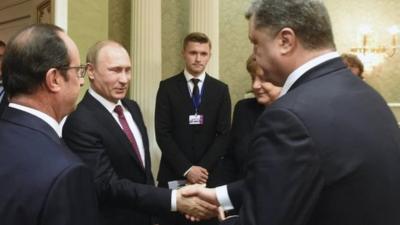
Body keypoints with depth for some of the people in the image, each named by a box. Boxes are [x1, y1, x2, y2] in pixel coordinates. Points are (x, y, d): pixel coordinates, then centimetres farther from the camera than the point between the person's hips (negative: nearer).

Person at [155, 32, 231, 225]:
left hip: (209, 175, 1)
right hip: (174, 175, -1)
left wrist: (203, 167, -11)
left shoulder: (220, 90, 5)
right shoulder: (167, 87, -1)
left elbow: (223, 135, 0)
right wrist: (186, 169, -12)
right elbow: (162, 134, -6)